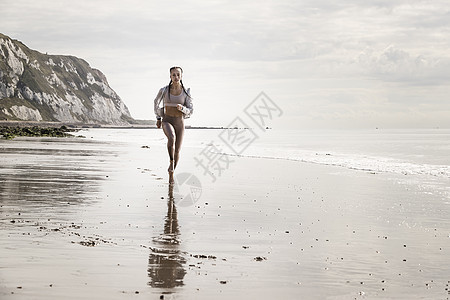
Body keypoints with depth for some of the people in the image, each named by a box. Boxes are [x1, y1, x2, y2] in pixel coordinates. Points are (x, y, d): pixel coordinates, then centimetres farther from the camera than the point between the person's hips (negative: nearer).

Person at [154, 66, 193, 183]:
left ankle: (171, 173, 29)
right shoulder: (164, 90, -4)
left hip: (180, 122, 2)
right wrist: (158, 118, 18)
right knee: (172, 138, -35)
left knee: (177, 150, 6)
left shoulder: (186, 92, -3)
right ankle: (171, 162, -16)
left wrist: (182, 108, -23)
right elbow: (157, 102, 16)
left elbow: (190, 110, -2)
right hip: (167, 121, -2)